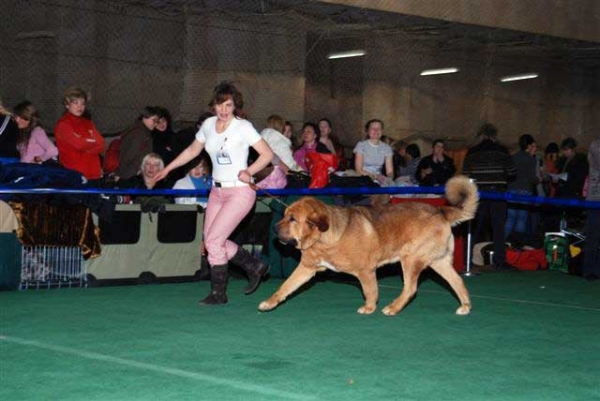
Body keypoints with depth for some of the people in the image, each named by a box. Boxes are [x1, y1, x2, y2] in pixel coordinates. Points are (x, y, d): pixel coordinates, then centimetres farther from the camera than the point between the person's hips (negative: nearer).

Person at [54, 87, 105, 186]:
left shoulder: (87, 123, 18)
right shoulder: (63, 125, -3)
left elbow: (101, 147, 6)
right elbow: (79, 143, -15)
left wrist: (86, 143, -11)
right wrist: (94, 142, 3)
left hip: (94, 174, 7)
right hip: (75, 174, -7)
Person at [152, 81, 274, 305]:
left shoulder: (243, 127, -11)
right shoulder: (209, 125, 6)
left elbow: (267, 154, -10)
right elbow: (192, 151, 20)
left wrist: (249, 172, -23)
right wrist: (167, 169, 21)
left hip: (240, 192, -7)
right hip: (217, 191, 7)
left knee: (213, 239, -12)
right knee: (212, 240, 3)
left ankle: (218, 293, 3)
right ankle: (254, 267, 23)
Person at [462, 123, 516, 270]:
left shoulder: (472, 152, 3)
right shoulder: (502, 151, -2)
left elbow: (465, 174, 4)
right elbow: (512, 173, -1)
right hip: (497, 191, -2)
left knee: (477, 226, 13)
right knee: (498, 227, 0)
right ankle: (499, 261, -5)